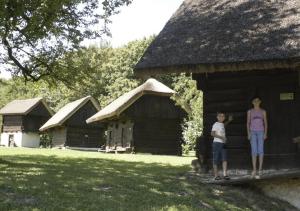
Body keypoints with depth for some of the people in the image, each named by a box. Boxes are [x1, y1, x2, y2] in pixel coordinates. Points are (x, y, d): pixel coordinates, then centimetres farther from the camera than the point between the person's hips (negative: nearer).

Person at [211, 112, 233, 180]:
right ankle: (216, 175, 6)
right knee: (216, 160, 0)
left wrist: (229, 120, 35)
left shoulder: (222, 124, 16)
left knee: (224, 159, -5)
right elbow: (212, 133, -18)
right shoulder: (216, 124, -8)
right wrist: (220, 137, -25)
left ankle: (225, 174, -9)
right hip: (217, 143, -7)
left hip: (223, 144, 7)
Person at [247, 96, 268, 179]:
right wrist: (248, 133, -5)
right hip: (253, 132, 0)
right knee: (254, 151, -5)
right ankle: (254, 170, -1)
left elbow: (265, 123, 6)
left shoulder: (263, 111, 7)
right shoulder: (250, 111, 7)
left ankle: (260, 169, -2)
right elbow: (248, 123, 6)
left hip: (261, 132, 0)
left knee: (260, 151, -6)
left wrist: (265, 133, -5)